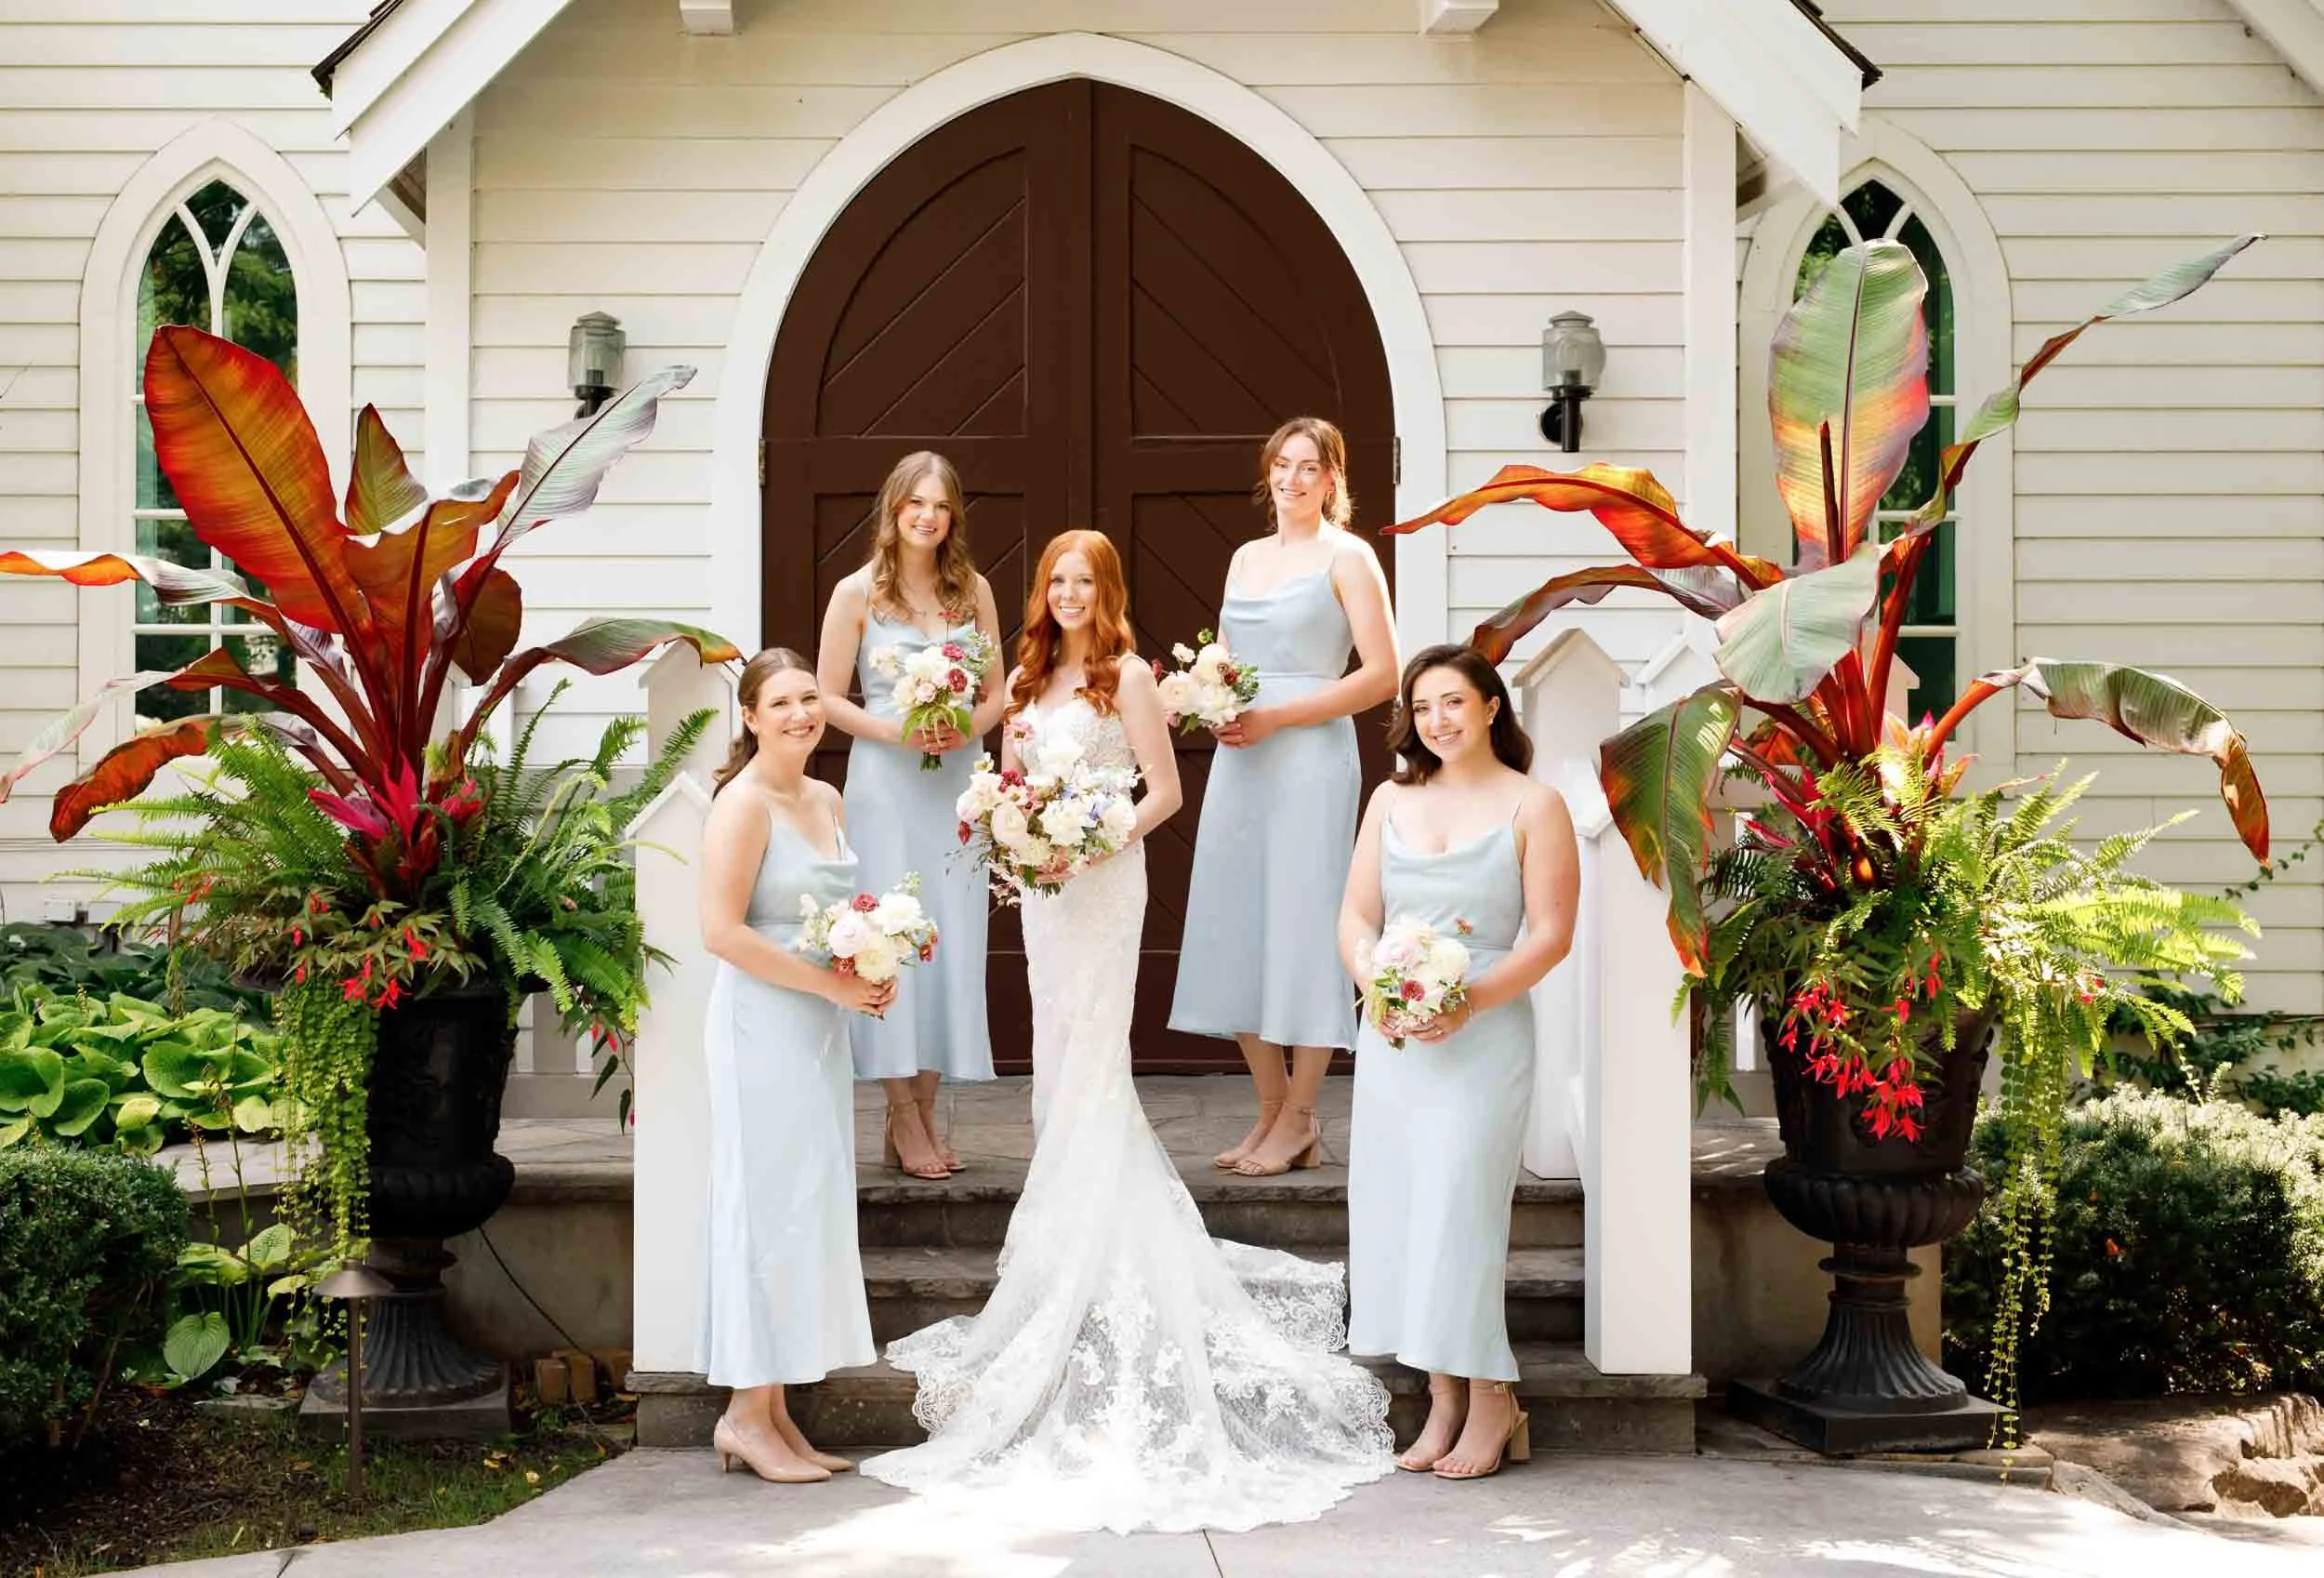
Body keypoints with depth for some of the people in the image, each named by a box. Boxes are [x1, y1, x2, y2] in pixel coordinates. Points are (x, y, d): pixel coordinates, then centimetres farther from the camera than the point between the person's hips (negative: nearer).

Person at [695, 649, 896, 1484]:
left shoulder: (828, 801, 13)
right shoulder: (744, 803, -12)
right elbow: (722, 930, -18)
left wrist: (871, 972, 4)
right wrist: (829, 982, -17)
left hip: (819, 1028, 9)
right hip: (763, 1027, -8)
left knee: (809, 1214, 10)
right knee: (772, 1210, -5)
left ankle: (775, 1413, 17)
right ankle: (746, 1412, 4)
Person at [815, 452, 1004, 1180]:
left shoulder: (972, 589, 8)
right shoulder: (858, 592, -1)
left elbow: (997, 693, 11)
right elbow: (827, 698, -1)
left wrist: (967, 727, -10)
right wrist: (894, 731, -16)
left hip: (957, 779, 3)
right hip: (886, 783, -3)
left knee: (952, 940, 3)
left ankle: (924, 1113, 12)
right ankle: (905, 1120, 2)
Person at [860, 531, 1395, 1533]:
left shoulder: (1128, 677, -5)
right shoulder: (1026, 680, 14)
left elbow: (1166, 792, -7)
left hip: (1105, 880, -7)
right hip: (1043, 884, 7)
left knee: (1091, 1060, -7)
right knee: (1056, 1056, 9)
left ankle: (1090, 1271, -1)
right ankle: (1066, 1250, 17)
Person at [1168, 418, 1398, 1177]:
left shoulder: (1347, 557, -2)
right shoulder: (1246, 558, 17)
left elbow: (1381, 674, -10)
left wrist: (1274, 717, -15)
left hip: (1310, 755, -7)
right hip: (1238, 758, 7)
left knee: (1303, 925, -4)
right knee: (1235, 929, 5)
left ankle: (1299, 1124, 4)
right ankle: (1271, 1109, 15)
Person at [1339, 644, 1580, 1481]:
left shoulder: (1533, 805, -1)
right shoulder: (1391, 799, 12)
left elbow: (1552, 935, -7)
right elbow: (1356, 916, 10)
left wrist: (1471, 1002, -19)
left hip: (1483, 1035, -5)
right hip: (1390, 1035, 5)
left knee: (1460, 1213, -7)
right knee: (1394, 1213, 4)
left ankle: (1490, 1402, 8)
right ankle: (1443, 1402, 14)